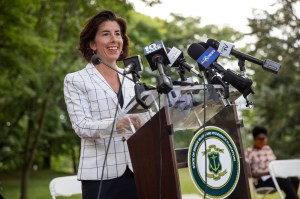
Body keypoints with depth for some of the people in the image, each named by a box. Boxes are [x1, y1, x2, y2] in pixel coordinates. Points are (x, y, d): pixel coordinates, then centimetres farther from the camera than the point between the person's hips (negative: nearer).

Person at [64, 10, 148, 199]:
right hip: (100, 175, -4)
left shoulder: (131, 81, 16)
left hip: (135, 172, 4)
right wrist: (116, 124, -26)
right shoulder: (75, 80, 2)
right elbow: (82, 126, -10)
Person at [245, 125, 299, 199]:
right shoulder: (248, 152, -3)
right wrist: (267, 173, -19)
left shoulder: (268, 148, 18)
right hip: (261, 181, -7)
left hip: (274, 177, 7)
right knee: (286, 182, -31)